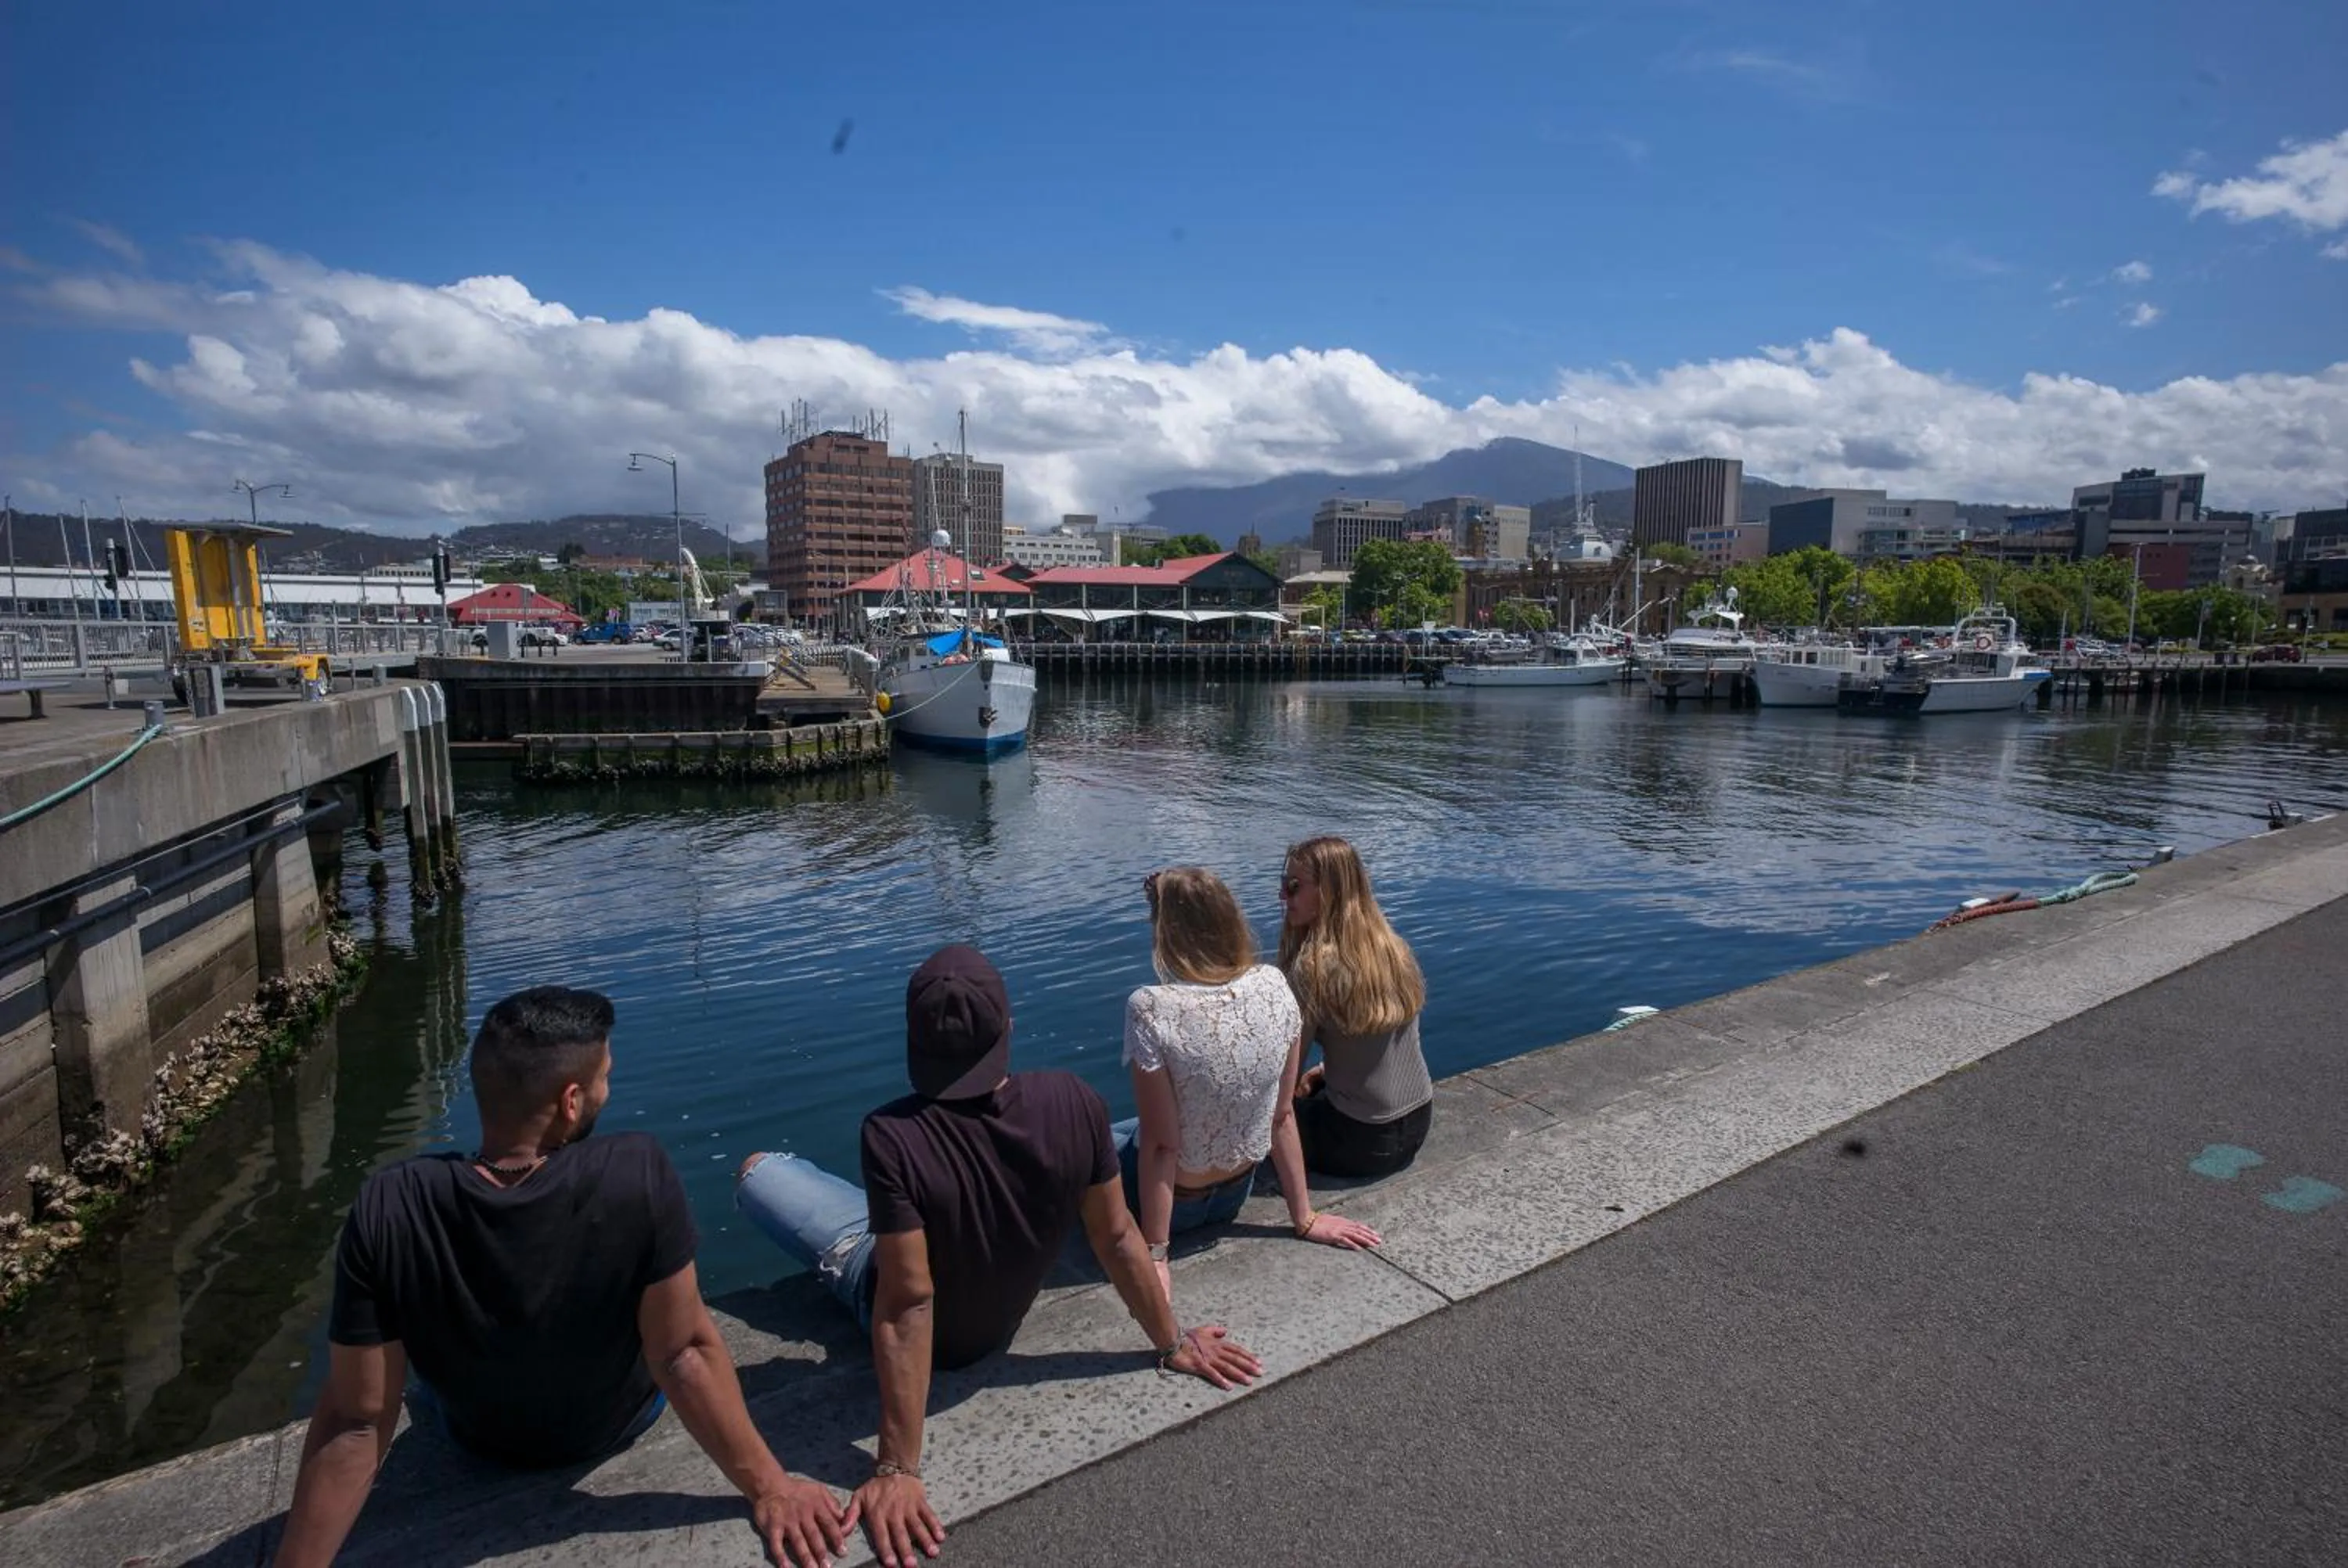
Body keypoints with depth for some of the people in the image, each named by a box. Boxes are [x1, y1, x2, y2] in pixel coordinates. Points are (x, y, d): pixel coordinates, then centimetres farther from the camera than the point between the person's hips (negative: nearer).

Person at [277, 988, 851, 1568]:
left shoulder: (388, 1210, -31)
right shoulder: (638, 1175, -37)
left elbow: (355, 1424, -24)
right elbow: (685, 1356, -30)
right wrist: (769, 1487, -19)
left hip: (477, 1439, 1)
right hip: (618, 1422, -1)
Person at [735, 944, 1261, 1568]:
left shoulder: (893, 1136, -38)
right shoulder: (1075, 1102, -28)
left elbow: (907, 1305, -35)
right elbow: (1117, 1239, -18)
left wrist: (897, 1468, -26)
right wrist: (1173, 1345, -3)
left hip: (906, 1308, -3)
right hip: (998, 1322, 4)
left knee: (757, 1168, 14)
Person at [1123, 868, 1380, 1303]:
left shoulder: (1151, 1010, -29)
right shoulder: (1275, 986, -14)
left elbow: (1160, 1144, -24)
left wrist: (1155, 1256, -14)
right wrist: (1304, 1218, 3)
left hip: (1172, 1199, -5)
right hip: (1235, 1195, 5)